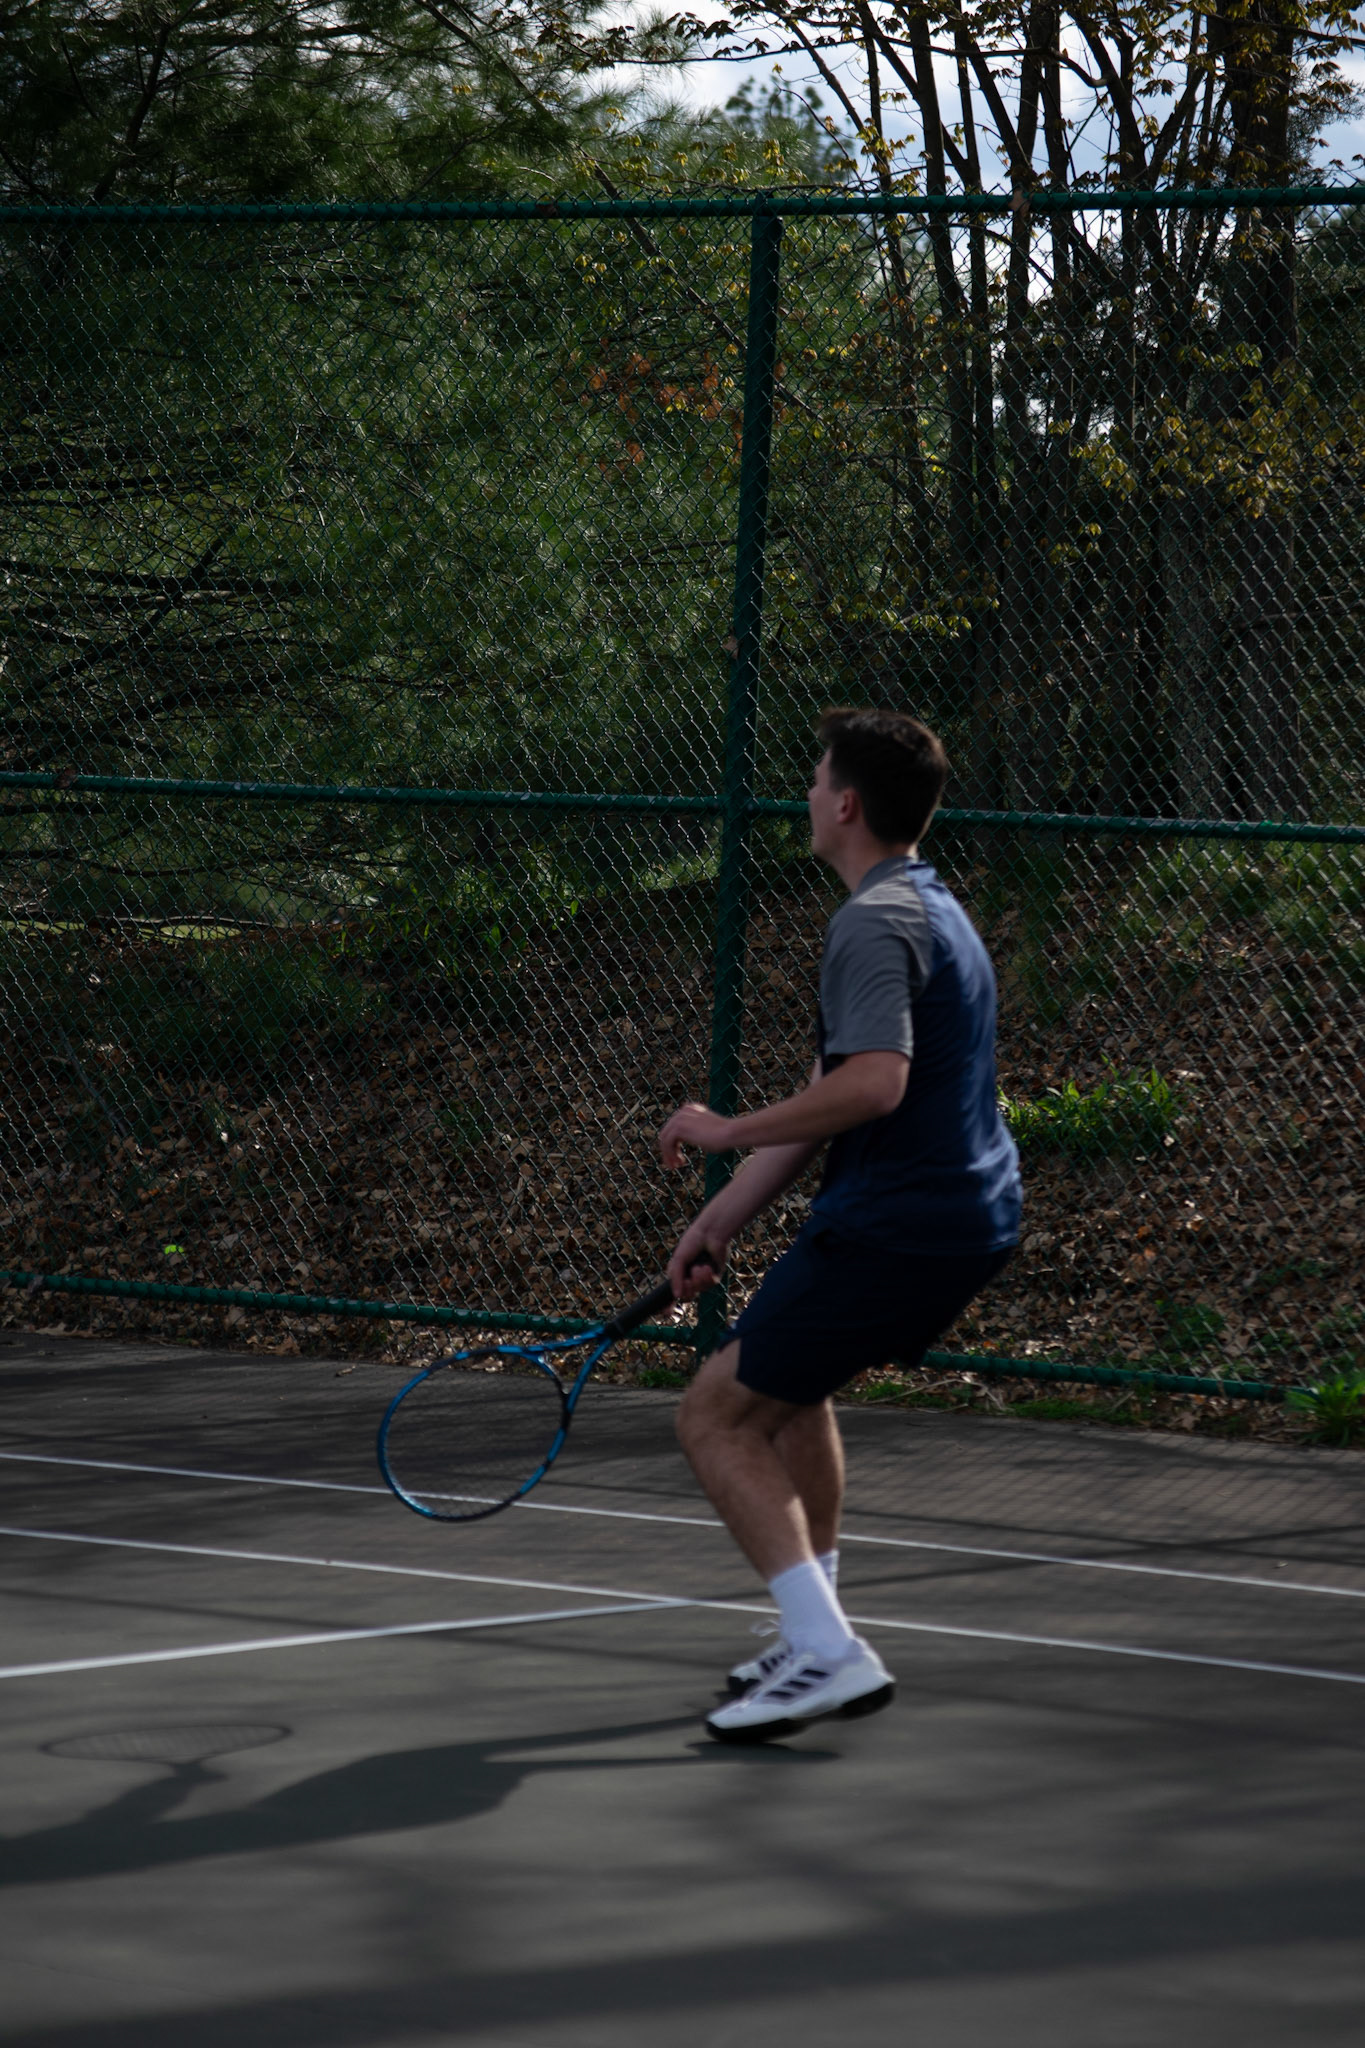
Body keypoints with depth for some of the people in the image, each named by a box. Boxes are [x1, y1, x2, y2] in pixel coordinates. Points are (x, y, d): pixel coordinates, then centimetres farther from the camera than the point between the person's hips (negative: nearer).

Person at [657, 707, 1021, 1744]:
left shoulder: (876, 924, -15)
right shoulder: (935, 908, 18)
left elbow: (873, 1083, -29)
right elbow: (832, 1097, 20)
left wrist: (729, 1132, -18)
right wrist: (726, 1215, 19)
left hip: (896, 1222, -10)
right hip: (975, 1214, 10)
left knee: (716, 1416, -5)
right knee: (790, 1379, 30)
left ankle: (828, 1653, -15)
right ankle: (814, 1635, 30)